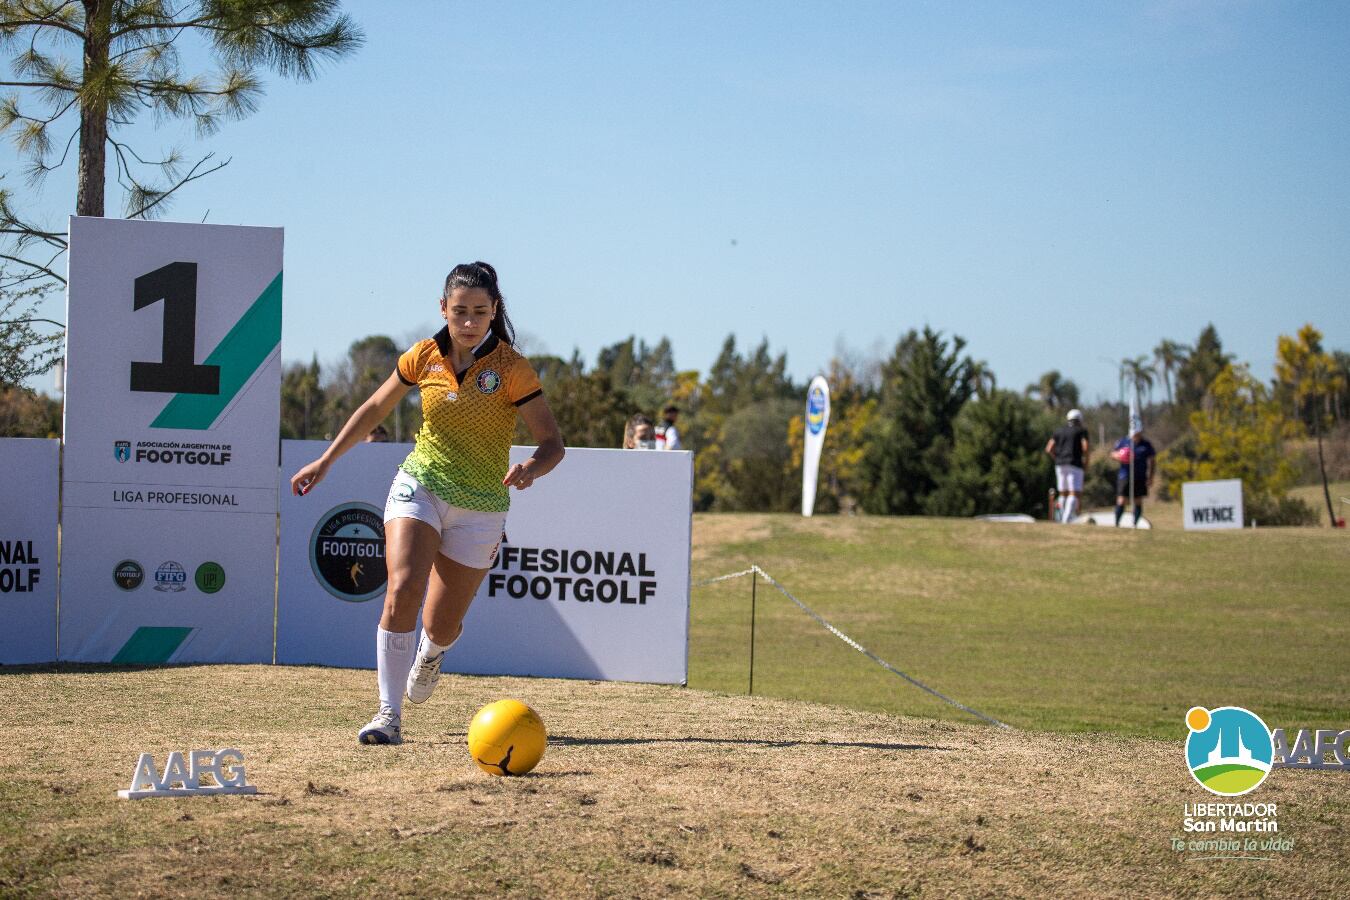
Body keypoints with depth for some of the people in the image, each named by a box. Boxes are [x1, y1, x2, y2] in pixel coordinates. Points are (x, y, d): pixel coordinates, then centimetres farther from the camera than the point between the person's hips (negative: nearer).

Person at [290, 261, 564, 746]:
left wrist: (533, 467, -35)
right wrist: (325, 461, 13)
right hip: (419, 487, 1)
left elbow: (552, 442, -12)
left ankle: (430, 653, 47)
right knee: (402, 589, -23)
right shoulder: (424, 356, -3)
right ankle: (389, 715, -17)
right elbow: (374, 408, 13)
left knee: (442, 624, 7)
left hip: (480, 507, -1)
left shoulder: (512, 369, -13)